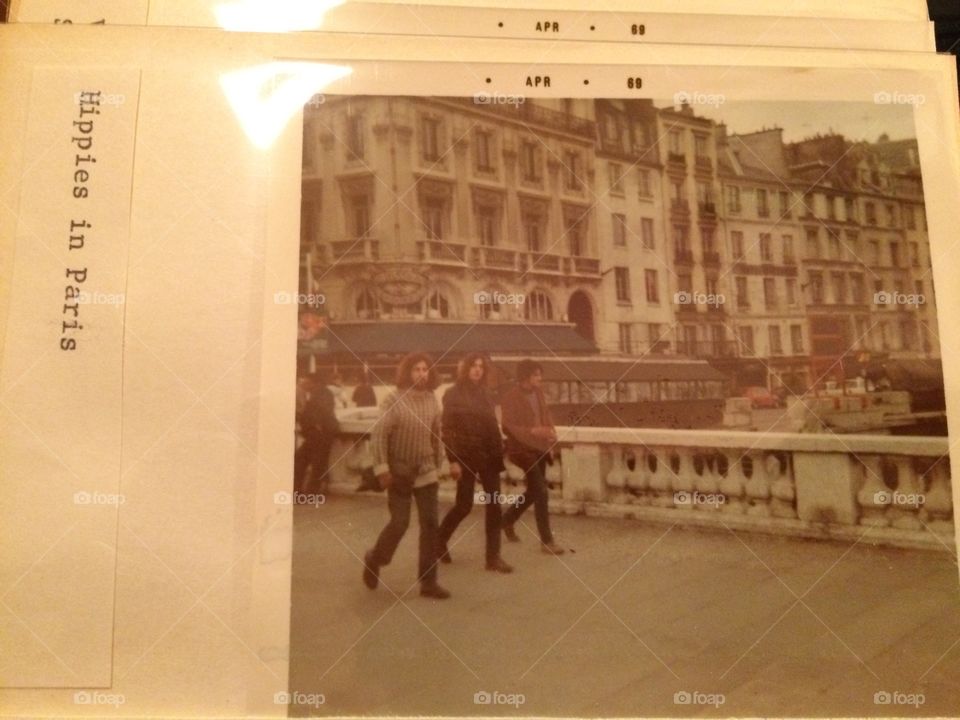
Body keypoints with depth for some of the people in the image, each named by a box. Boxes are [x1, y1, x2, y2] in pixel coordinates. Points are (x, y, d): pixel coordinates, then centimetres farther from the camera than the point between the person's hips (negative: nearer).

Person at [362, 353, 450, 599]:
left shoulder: (432, 399, 3)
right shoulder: (394, 400, -11)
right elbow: (378, 436, -12)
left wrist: (438, 464, 11)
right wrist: (382, 468, -17)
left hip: (426, 472, 4)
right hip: (399, 472, -4)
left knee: (430, 524, 0)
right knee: (400, 523, -4)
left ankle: (428, 581, 8)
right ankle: (374, 559, 25)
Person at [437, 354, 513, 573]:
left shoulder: (483, 394, 13)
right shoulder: (453, 394, -6)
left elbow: (492, 426, 12)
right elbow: (447, 429, -11)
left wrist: (498, 453, 6)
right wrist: (453, 460, -17)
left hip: (488, 456, 5)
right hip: (466, 456, -5)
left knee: (494, 505, 1)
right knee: (464, 505, 2)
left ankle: (493, 557, 8)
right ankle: (439, 541, 27)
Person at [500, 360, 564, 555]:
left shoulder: (538, 393, 8)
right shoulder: (510, 397, -14)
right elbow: (508, 428, -18)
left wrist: (551, 435, 3)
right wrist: (534, 431, -29)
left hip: (540, 448, 8)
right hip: (523, 449, -8)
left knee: (533, 491, 18)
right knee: (541, 493, -9)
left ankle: (507, 519, 40)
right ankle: (546, 541, 1)